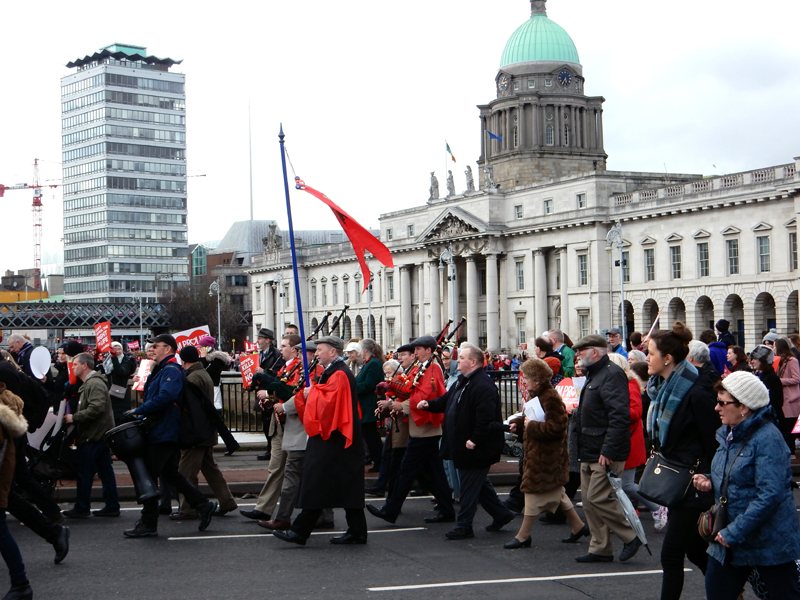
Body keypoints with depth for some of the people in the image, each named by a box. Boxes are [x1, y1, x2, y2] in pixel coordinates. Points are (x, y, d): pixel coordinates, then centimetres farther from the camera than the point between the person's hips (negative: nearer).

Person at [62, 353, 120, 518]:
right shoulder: (90, 383, 20)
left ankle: (81, 508, 2)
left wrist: (74, 418, -21)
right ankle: (112, 506, 12)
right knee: (105, 471, 10)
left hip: (93, 436, -11)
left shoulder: (95, 384, -15)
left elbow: (96, 408, -27)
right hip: (101, 434, 11)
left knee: (84, 472, -4)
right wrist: (74, 418, 11)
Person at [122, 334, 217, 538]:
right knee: (170, 473, 15)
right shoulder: (161, 370, 19)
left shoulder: (171, 371, -15)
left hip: (163, 434, -11)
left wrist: (139, 410, -23)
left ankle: (148, 524, 1)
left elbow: (164, 398, -29)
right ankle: (203, 506, 17)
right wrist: (141, 413, 9)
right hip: (160, 431, 11)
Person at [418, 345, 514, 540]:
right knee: (478, 482, 19)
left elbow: (485, 418, -28)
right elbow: (446, 401, 23)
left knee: (470, 485, -2)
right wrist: (429, 404, 5)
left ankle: (464, 526, 7)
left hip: (475, 449, -11)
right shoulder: (461, 382, 13)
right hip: (462, 446, 11)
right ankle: (501, 514, 31)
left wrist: (474, 440, -27)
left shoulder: (483, 386, -21)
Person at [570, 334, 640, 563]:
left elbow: (619, 416, -24)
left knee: (598, 498, -11)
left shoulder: (612, 375, -15)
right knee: (589, 500, 9)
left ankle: (631, 537, 4)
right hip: (589, 453, 10)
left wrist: (608, 450, -26)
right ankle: (600, 549, 16)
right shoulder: (593, 376, 19)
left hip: (606, 453, -10)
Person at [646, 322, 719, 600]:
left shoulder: (696, 394, -20)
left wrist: (708, 489, -18)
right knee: (695, 549, 16)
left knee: (671, 554, -5)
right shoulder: (664, 388, 8)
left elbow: (713, 445, -19)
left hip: (694, 485, -9)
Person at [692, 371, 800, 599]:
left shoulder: (768, 438, -19)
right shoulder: (728, 434, 8)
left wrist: (734, 533, -23)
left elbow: (770, 495, -25)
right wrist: (710, 482, 1)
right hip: (728, 540, 8)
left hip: (770, 544, -8)